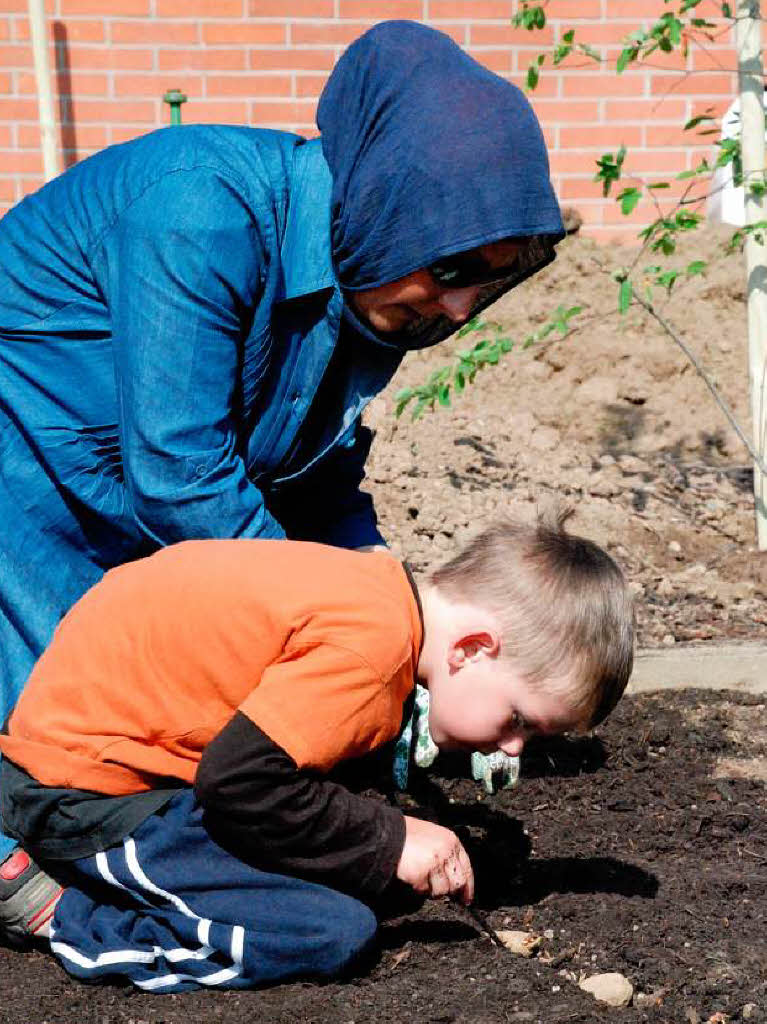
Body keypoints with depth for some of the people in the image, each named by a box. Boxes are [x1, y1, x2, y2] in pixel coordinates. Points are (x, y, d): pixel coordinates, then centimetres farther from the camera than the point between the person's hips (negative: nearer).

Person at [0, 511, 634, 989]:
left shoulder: (383, 598, 3)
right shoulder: (371, 642, -26)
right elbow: (242, 777, -28)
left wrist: (397, 833, 3)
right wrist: (388, 842, -16)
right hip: (88, 789, -10)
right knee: (333, 932, -15)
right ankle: (63, 913, -6)